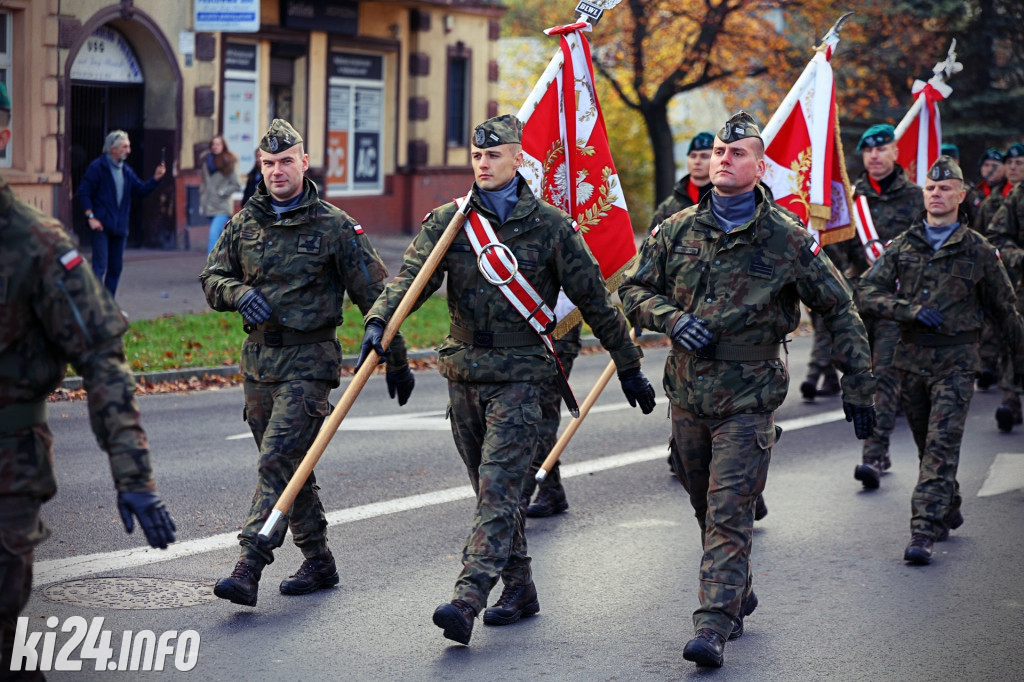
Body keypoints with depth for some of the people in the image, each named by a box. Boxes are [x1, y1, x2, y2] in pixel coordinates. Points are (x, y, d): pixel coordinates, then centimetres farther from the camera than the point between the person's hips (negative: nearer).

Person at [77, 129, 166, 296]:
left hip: (119, 227, 7)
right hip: (101, 226, -7)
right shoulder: (97, 167, -8)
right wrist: (91, 217, -16)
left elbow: (141, 191, 13)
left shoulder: (126, 171, 13)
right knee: (100, 266, -11)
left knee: (116, 267, 10)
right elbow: (84, 192, -10)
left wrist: (156, 178, -2)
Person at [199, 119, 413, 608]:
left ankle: (248, 569, -20)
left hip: (309, 360, -6)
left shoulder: (334, 226, -4)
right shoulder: (245, 222, 10)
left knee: (278, 461, -15)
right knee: (291, 466, 13)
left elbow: (373, 294, 0)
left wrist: (396, 361, 2)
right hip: (258, 360, 6)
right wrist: (238, 292, -13)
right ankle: (318, 562, 25)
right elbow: (212, 278, 12)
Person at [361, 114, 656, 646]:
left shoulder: (550, 226, -2)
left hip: (518, 376, -4)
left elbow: (593, 300, 4)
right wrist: (379, 321, -29)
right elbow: (412, 276, -9)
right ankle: (519, 589, 23)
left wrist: (629, 367, 8)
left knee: (498, 488, -13)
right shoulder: (447, 221, 4)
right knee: (490, 488, 11)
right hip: (463, 372, 4)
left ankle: (466, 602, -22)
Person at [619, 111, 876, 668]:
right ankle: (738, 595, 37)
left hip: (748, 398, -4)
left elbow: (840, 311, 1)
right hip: (687, 392, 4)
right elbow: (633, 290, 9)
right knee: (706, 508, 16)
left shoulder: (787, 239, -5)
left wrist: (859, 386, 0)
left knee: (729, 513, -12)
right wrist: (672, 318, -12)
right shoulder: (677, 230, 3)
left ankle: (713, 625, -14)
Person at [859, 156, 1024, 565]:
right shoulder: (903, 246, 7)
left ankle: (924, 532, -18)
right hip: (912, 358, 4)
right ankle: (948, 511, 34)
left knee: (942, 445, -13)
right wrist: (912, 309, -15)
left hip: (956, 361, -4)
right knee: (926, 444, 14)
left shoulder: (978, 251, 1)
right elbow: (869, 291, 0)